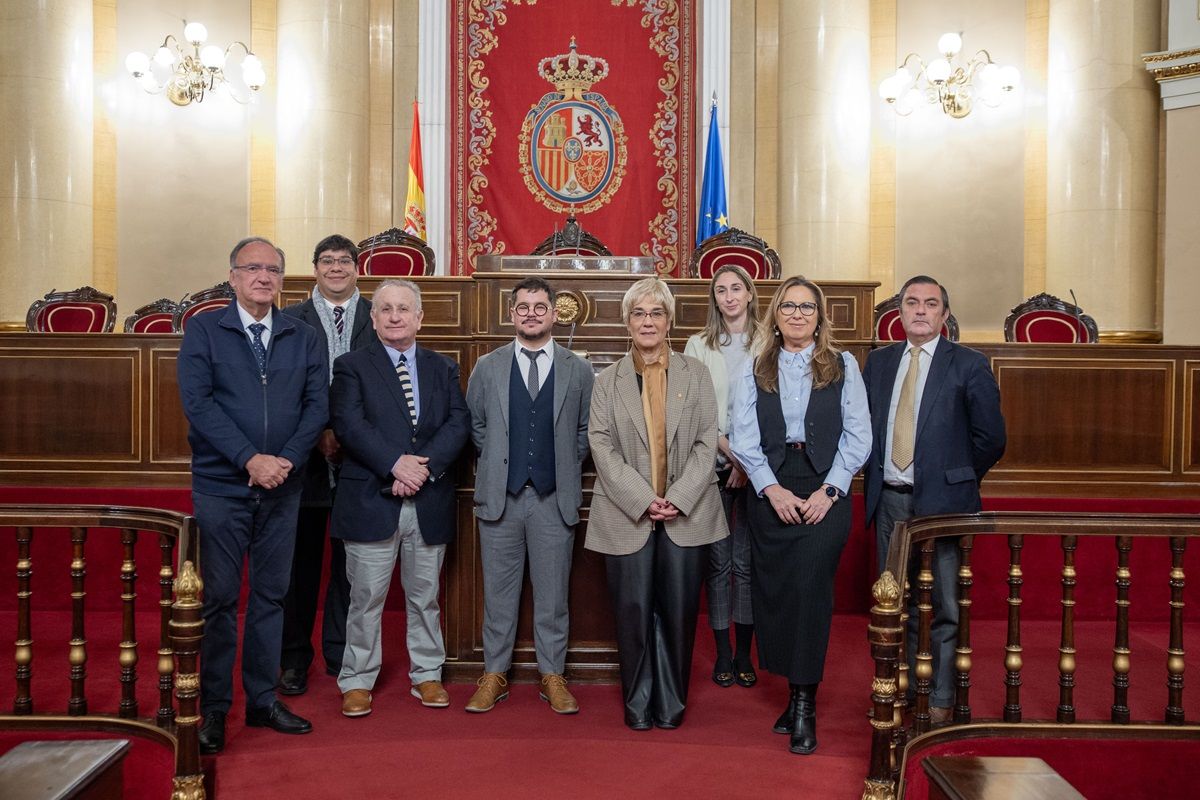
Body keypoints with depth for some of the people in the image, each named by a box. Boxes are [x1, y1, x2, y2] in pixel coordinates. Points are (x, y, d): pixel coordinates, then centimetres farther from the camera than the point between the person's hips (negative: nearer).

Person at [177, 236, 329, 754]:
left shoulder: (304, 338, 8)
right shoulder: (203, 331, 0)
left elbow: (317, 405, 1)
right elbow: (197, 402, -10)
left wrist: (287, 460, -14)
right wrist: (250, 459, -18)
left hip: (283, 488, 3)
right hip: (221, 486, -3)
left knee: (271, 595, 10)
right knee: (219, 599, 3)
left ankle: (262, 700, 22)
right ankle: (213, 708, 14)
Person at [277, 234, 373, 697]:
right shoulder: (290, 321, 4)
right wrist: (320, 434, -12)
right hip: (307, 458, 0)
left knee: (351, 561, 9)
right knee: (301, 562, 8)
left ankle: (342, 655, 22)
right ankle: (294, 659, 20)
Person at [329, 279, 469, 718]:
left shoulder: (443, 368, 12)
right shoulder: (351, 367, 3)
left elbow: (458, 423, 0)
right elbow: (349, 425, -10)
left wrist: (425, 467, -15)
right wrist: (396, 464, -20)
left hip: (430, 502, 3)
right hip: (371, 501, -3)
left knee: (425, 596, 13)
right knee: (366, 597, 4)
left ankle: (427, 675, 26)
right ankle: (357, 681, 18)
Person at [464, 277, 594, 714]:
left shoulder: (578, 370, 4)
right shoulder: (487, 367, 5)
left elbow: (586, 430, 10)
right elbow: (475, 425, 11)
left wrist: (564, 467, 3)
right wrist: (498, 463, 4)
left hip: (555, 498, 0)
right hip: (500, 497, 0)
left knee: (552, 593, 7)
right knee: (498, 593, 8)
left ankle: (553, 677, 20)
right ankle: (494, 675, 21)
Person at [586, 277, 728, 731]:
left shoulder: (695, 375, 8)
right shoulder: (608, 381, 7)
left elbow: (706, 443, 1)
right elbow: (601, 446, -2)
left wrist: (678, 499, -11)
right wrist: (643, 500, -13)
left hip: (686, 515, 0)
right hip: (628, 515, 0)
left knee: (679, 611, 3)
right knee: (633, 611, 2)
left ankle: (671, 702, 18)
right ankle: (637, 703, 17)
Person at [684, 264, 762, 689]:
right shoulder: (699, 345, 6)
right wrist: (727, 448, -11)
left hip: (755, 467, 0)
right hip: (712, 464, 1)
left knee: (747, 562, 4)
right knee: (718, 562, 4)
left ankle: (744, 653, 15)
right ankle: (723, 652, 14)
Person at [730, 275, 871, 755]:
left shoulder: (843, 366, 7)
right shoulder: (755, 371, 10)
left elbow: (858, 435, 2)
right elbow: (744, 438, 2)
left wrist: (829, 491, -8)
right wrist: (772, 489, -10)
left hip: (825, 492, -2)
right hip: (771, 493, 2)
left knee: (809, 586, -12)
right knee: (773, 589, 2)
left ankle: (803, 703, -3)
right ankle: (797, 691, 16)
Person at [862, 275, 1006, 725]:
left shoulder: (969, 365, -3)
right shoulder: (878, 362, 10)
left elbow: (990, 438, -2)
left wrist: (957, 480, 2)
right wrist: (875, 474, 8)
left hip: (942, 502, -4)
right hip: (889, 502, 4)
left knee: (944, 605, 3)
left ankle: (941, 700, 17)